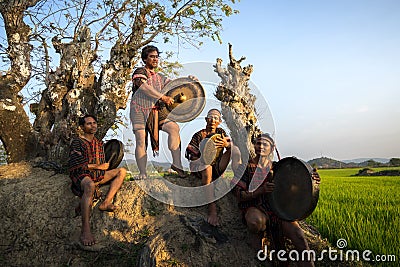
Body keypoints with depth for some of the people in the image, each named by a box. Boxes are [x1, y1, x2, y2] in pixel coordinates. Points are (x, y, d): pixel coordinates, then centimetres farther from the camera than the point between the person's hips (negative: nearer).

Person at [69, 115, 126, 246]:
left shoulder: (99, 143, 19)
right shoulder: (77, 142, -2)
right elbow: (77, 164, -13)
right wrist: (98, 166, -6)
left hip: (97, 175, 8)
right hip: (81, 175, -7)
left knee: (122, 171, -5)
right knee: (90, 186, -40)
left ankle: (106, 202, -21)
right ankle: (85, 230, -46)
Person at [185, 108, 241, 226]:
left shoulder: (221, 132, 14)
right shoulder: (199, 135, 6)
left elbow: (231, 144, -4)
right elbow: (189, 153, -3)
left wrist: (226, 144, -29)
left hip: (218, 167, 3)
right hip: (201, 168, -3)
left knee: (235, 148, -14)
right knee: (207, 167, -40)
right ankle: (212, 208, -43)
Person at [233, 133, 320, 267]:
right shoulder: (246, 167, 3)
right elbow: (240, 196, -5)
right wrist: (261, 190, -22)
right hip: (254, 208, -2)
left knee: (298, 235, -24)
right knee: (256, 220, -39)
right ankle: (256, 238, -7)